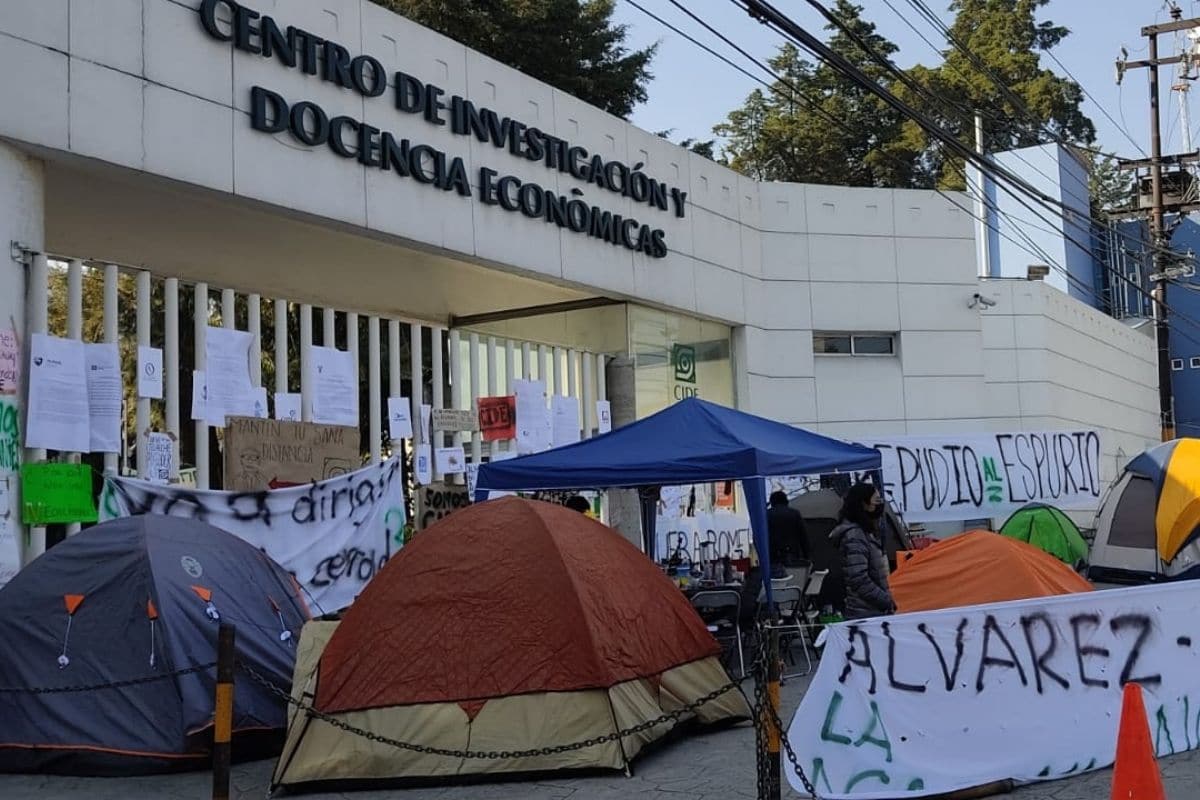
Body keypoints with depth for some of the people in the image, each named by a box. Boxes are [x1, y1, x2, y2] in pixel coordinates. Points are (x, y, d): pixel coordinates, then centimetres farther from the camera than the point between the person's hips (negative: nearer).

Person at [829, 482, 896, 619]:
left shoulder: (866, 532, 15)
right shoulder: (855, 536, -16)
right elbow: (859, 581, -22)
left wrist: (887, 600, 15)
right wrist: (887, 602, -15)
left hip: (874, 611, 10)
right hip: (866, 614, -10)